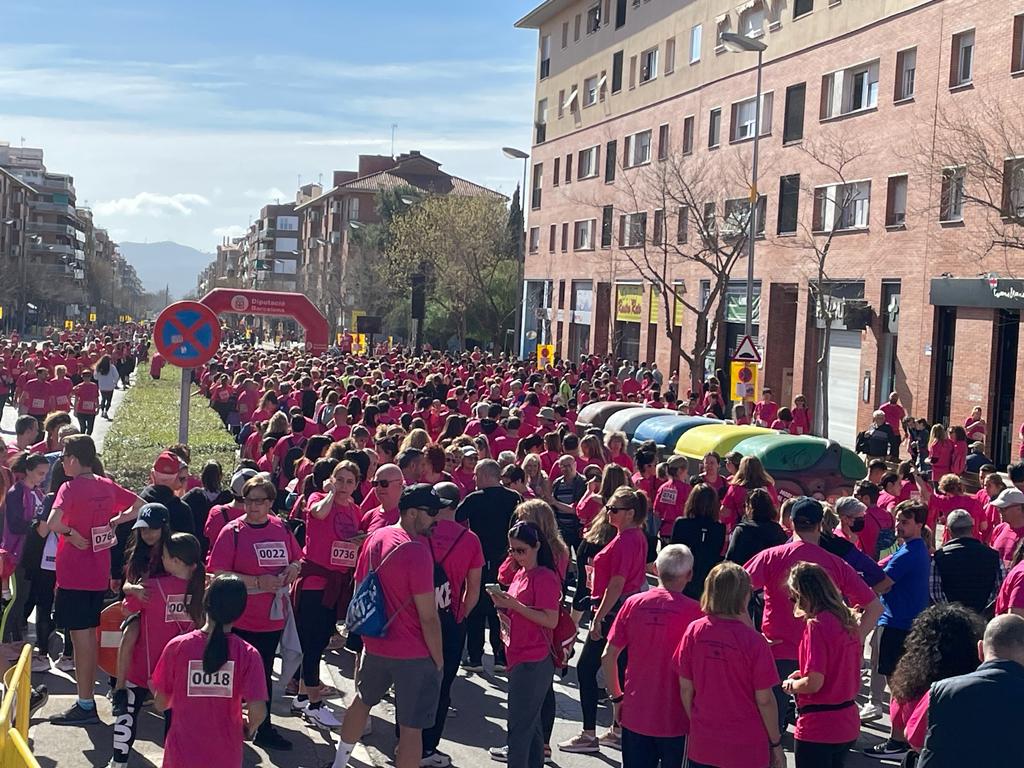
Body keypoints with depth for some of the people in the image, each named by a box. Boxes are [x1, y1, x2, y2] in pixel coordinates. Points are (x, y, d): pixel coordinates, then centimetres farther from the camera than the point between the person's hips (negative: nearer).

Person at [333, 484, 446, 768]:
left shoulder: (375, 538, 0)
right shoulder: (417, 551, -23)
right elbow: (428, 617, -21)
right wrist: (439, 660, -9)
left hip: (375, 645, 8)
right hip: (415, 654, -8)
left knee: (362, 700, 30)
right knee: (411, 727, 1)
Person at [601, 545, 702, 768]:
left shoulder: (633, 604, -5)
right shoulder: (695, 611, -14)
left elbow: (608, 657, -2)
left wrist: (616, 698, 10)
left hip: (635, 714, 3)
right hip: (675, 719, -3)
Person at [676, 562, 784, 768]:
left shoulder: (694, 632, -8)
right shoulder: (754, 641, -18)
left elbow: (685, 688, 0)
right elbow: (764, 700, -12)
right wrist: (776, 743, 1)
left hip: (702, 746, 3)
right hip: (745, 751, -3)